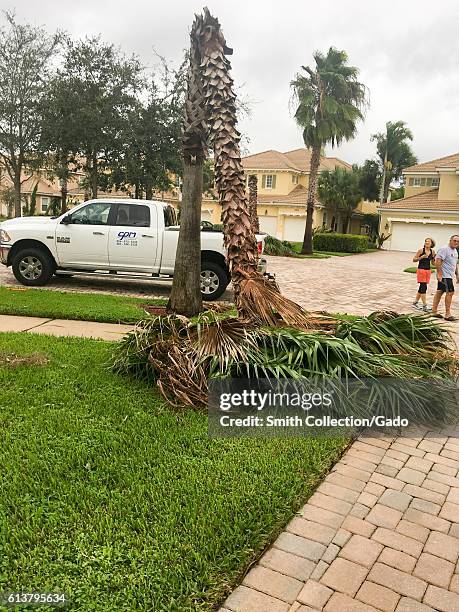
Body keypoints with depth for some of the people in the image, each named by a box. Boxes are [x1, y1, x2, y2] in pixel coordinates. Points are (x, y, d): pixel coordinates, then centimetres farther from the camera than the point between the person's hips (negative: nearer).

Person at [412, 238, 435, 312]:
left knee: (422, 288, 11)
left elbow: (433, 262, 14)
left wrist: (434, 258, -6)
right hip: (421, 270, -6)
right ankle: (425, 306, -8)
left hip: (428, 270, 6)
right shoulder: (421, 250, -6)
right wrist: (421, 257, -19)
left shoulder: (432, 252, 6)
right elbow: (414, 259, -4)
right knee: (423, 287, -9)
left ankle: (415, 303, 24)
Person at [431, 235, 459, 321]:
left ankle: (434, 311, 16)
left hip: (449, 275, 9)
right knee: (450, 292, -10)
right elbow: (437, 261, -22)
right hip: (444, 275, -9)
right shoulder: (444, 249, -15)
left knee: (440, 291, 11)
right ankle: (447, 314, -6)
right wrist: (439, 274, -26)